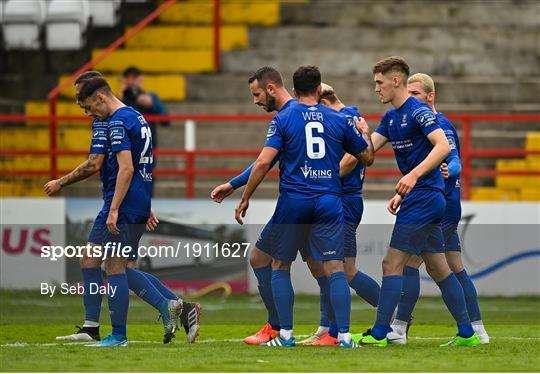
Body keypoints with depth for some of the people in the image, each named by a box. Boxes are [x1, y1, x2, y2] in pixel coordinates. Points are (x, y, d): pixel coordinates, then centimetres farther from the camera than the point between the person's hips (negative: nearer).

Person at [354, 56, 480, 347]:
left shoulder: (418, 111, -13)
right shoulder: (391, 117, 15)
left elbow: (443, 146, -25)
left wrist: (413, 176, -34)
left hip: (423, 198, -10)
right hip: (423, 199, 10)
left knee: (392, 264, -9)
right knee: (438, 268, 10)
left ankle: (379, 334, -8)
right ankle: (467, 334, 11)